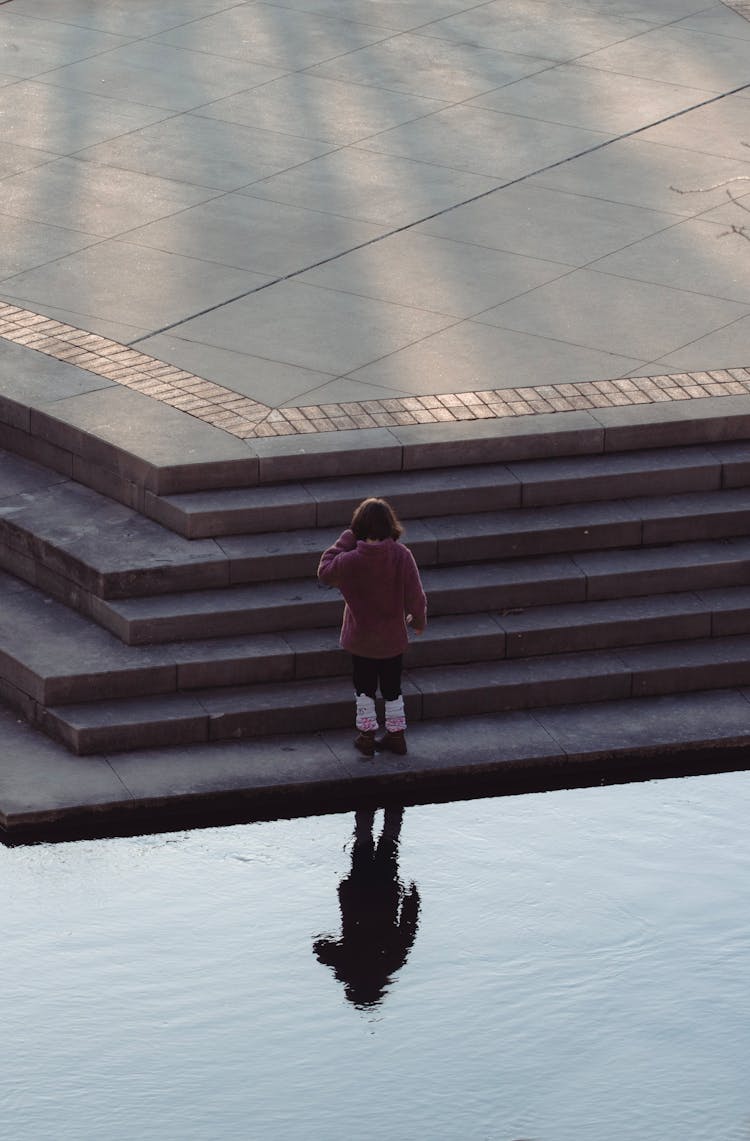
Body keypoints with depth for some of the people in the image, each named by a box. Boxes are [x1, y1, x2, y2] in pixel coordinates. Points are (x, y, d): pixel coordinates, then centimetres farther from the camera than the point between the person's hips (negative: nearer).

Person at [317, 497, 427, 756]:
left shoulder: (351, 560, -23)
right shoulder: (402, 556, -19)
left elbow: (325, 572, -4)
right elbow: (415, 595, -11)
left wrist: (346, 539, -7)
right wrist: (418, 620, 9)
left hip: (361, 638, -2)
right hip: (393, 638, 2)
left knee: (365, 688, 17)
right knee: (392, 687, 19)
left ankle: (366, 736, 23)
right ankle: (396, 736, 28)